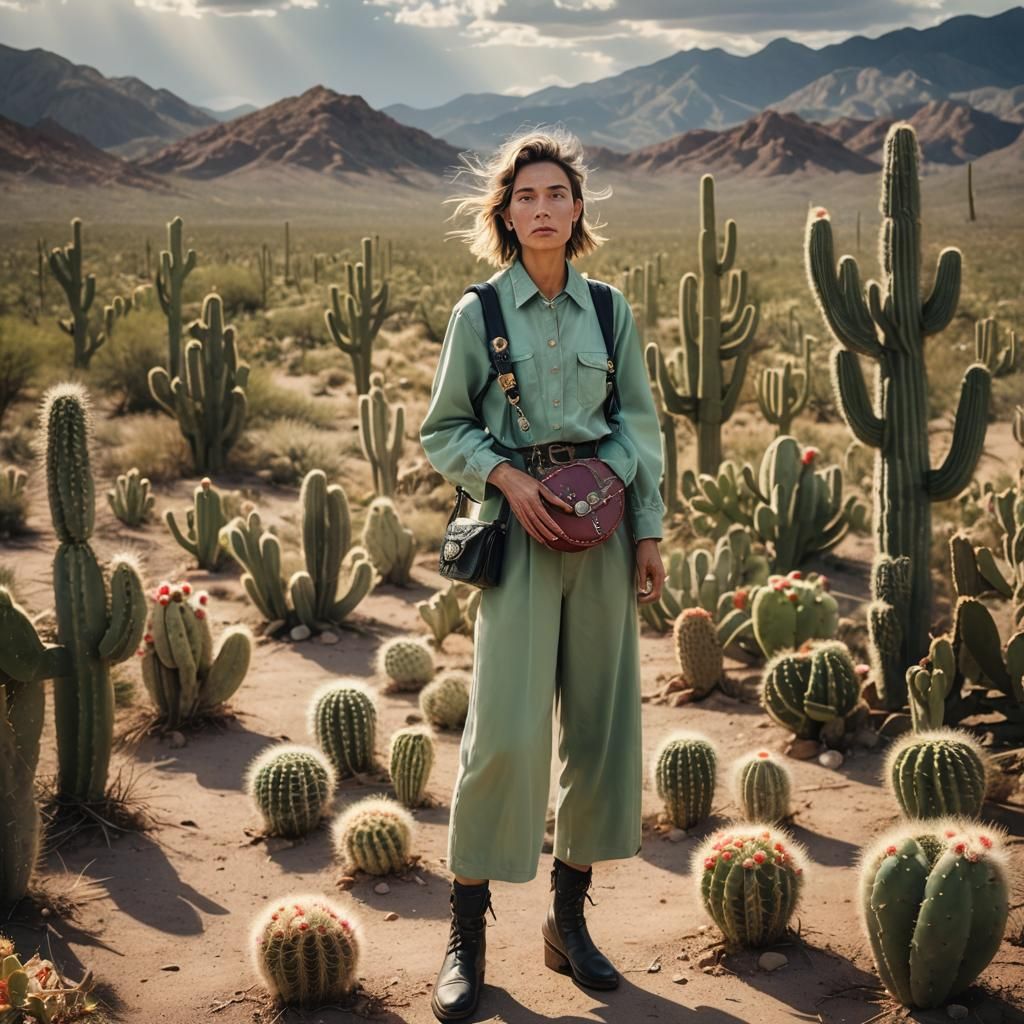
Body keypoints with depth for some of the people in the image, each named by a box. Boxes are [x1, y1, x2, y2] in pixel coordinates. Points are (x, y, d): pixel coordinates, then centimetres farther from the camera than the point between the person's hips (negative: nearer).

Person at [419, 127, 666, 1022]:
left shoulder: (611, 311, 7)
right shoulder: (478, 314, 0)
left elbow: (642, 423, 11)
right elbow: (443, 431, 4)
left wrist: (649, 530, 6)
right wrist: (505, 475, -13)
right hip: (518, 524, -3)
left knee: (600, 716, 5)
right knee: (506, 725, -9)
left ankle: (570, 918, 20)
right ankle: (467, 931, 4)